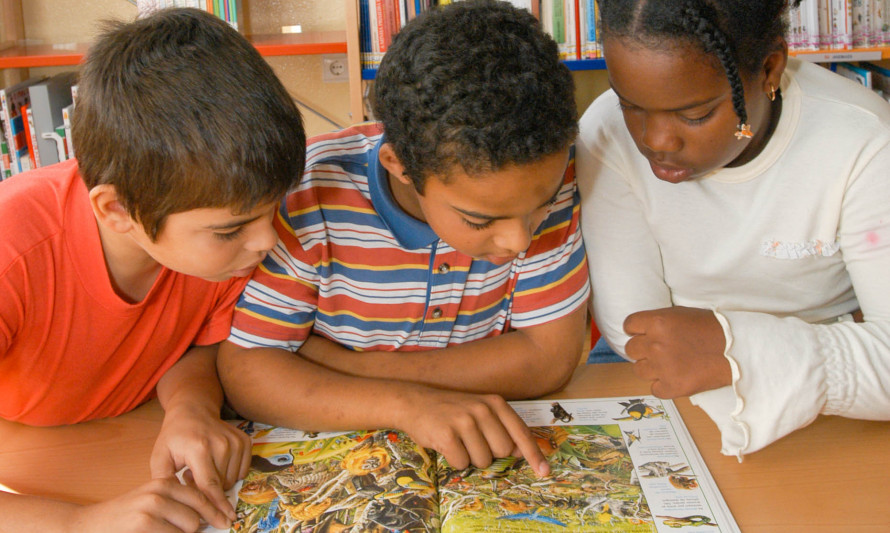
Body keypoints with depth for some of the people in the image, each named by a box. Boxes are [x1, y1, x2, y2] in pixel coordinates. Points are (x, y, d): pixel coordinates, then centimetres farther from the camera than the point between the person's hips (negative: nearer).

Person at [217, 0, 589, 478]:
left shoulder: (542, 174, -15)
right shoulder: (307, 196, -19)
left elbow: (549, 356, -16)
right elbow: (245, 368, -16)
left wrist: (334, 363, -18)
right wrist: (406, 402, -32)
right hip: (339, 459, -1)